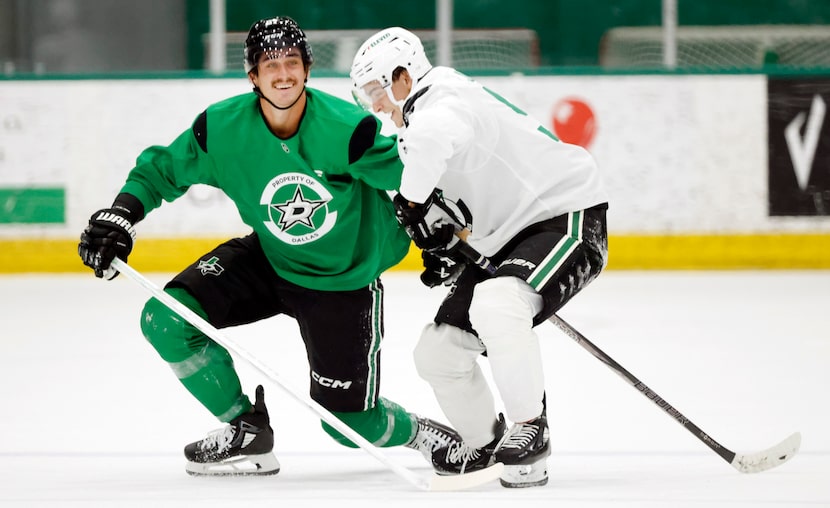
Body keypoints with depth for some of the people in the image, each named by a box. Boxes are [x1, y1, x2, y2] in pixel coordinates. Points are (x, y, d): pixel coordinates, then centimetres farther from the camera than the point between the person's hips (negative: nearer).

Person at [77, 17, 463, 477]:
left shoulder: (346, 129, -26)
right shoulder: (221, 128, -16)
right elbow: (163, 168, -1)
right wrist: (121, 214, -15)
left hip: (343, 280, -4)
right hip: (268, 262, 4)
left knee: (349, 424, -4)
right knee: (165, 318, -14)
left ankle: (413, 431, 34)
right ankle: (248, 429, 4)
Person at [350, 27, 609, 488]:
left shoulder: (445, 98, -19)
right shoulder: (425, 116, 14)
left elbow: (431, 136, -45)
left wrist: (412, 203, -31)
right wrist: (444, 245, 3)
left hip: (566, 215, -11)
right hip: (507, 239, 11)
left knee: (496, 307, -36)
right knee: (437, 351, 5)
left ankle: (530, 427, -20)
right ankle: (484, 444, 27)